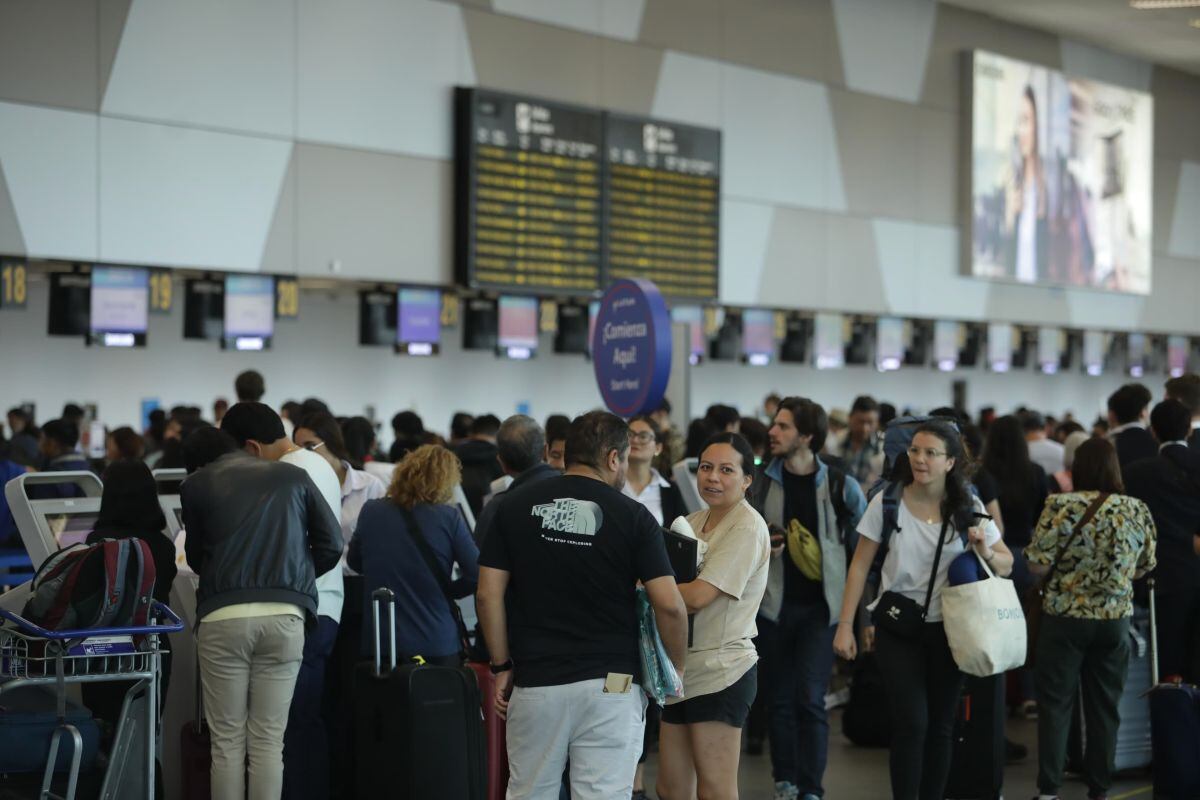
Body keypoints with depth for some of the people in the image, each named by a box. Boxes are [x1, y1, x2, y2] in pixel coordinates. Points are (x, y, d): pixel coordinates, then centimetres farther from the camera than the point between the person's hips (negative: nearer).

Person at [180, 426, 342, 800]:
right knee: (268, 741, 5)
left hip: (224, 615, -1)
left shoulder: (196, 485, 10)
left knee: (228, 741, 6)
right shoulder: (293, 476, 14)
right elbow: (331, 545, 8)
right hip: (284, 615, 1)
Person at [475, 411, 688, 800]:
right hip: (610, 685, -2)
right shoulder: (632, 516, -4)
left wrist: (502, 666, 8)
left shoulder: (515, 506, 3)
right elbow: (669, 605, -9)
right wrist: (676, 667, 6)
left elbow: (488, 594, 0)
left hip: (535, 681, 2)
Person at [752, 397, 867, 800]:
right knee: (779, 698, 8)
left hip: (820, 606, -2)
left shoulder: (841, 485, -3)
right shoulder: (761, 481, 2)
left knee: (810, 699, -8)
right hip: (773, 604, 2)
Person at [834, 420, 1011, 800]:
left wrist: (986, 554, -22)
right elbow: (860, 565, -1)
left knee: (941, 726, 9)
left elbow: (1007, 565, 2)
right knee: (911, 723, -12)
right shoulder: (886, 502, -7)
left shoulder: (968, 508, -2)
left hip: (947, 628, 2)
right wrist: (845, 625, -4)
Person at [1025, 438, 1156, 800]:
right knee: (1104, 706, 12)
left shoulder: (1061, 506, -13)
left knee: (1056, 703, 5)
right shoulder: (1138, 510, -2)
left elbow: (1038, 564, -13)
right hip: (1116, 618, 3)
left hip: (1065, 618, -3)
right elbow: (1144, 567, 7)